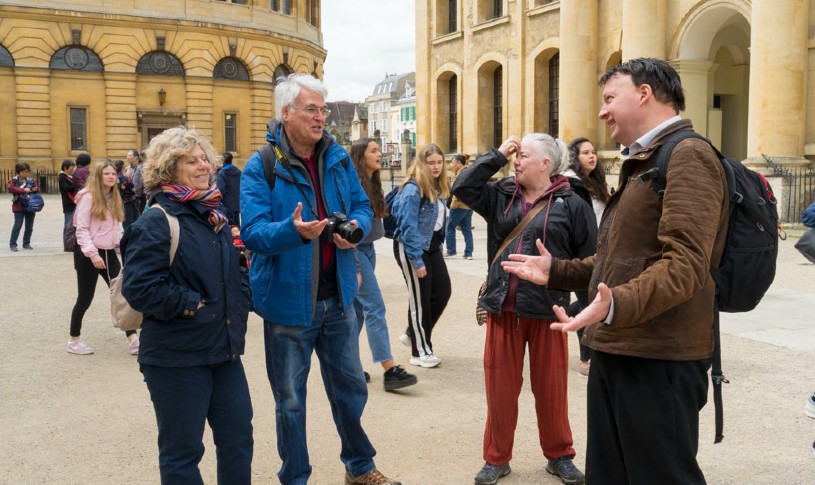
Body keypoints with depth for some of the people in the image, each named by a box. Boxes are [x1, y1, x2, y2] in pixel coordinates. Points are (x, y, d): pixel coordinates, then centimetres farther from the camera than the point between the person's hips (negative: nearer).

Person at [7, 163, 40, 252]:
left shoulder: (31, 181, 8)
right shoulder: (13, 180, -1)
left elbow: (38, 190, 10)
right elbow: (10, 188, -18)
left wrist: (35, 190, -14)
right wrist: (23, 190, -24)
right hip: (19, 207, -4)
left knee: (29, 227, 8)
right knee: (18, 225, -9)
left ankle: (26, 243, 19)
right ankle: (12, 244, -2)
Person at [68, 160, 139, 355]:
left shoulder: (114, 198, 12)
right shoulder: (88, 196, -12)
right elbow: (81, 229, -15)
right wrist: (92, 253, -22)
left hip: (108, 253, 7)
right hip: (88, 255, -7)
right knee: (85, 299, 4)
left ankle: (133, 340, 4)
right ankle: (74, 341, 22)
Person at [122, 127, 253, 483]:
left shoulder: (214, 215, 11)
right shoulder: (156, 222, -13)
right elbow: (139, 288, -21)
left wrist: (240, 304, 6)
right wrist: (193, 305, -17)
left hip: (224, 350, 7)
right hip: (176, 357, -7)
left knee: (238, 440, 14)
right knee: (182, 452, 7)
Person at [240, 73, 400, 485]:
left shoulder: (337, 158, 4)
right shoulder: (260, 167, -13)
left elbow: (362, 207, 10)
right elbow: (253, 231, -20)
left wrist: (355, 228, -13)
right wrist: (293, 230, -39)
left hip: (337, 296, 5)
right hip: (288, 299, -5)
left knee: (351, 387, 19)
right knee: (290, 401, 10)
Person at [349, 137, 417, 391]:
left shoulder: (372, 183, 12)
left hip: (368, 249, 9)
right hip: (355, 249, -9)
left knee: (357, 308, 12)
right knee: (375, 306, -11)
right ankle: (390, 371, -9)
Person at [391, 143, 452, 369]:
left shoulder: (438, 188, 7)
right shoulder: (413, 189, -19)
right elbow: (408, 228, -21)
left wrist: (438, 246, 11)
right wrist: (417, 261, -21)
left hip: (431, 247, 8)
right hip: (411, 248, -8)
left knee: (443, 292, 7)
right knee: (420, 299, 1)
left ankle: (414, 333, 27)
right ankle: (420, 352, 15)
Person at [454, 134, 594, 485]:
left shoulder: (571, 204, -3)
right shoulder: (501, 196, 8)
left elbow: (589, 259, -1)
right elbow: (462, 187, -5)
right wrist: (498, 155, -4)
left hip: (547, 311, -3)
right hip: (501, 309, 3)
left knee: (550, 389, 10)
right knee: (500, 388, 10)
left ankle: (559, 456, 29)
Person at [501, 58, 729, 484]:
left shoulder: (687, 156, -13)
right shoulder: (642, 163, 21)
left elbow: (684, 265, -25)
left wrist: (616, 305, -39)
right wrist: (556, 271, 18)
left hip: (658, 358, -10)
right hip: (614, 352, 10)